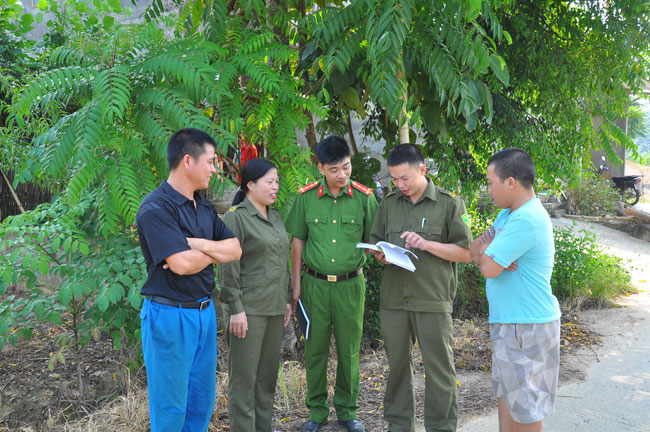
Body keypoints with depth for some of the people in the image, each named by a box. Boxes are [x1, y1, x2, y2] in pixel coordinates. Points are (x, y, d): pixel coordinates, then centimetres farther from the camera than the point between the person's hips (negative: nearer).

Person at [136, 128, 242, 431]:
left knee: (202, 398, 17)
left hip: (204, 311, 8)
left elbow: (235, 250, 3)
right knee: (171, 407, 6)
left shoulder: (204, 207, 10)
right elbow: (182, 264, -26)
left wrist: (197, 245, -15)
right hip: (170, 314, -8)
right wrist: (216, 252, -6)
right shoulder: (156, 208, -17)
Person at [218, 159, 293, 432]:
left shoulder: (275, 216, 14)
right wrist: (235, 309, -16)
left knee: (268, 371, 14)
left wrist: (287, 299, 18)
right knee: (244, 374, 0)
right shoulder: (235, 217, -10)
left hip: (274, 307, 8)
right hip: (249, 308, -8)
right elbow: (227, 267, -14)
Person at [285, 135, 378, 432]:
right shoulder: (306, 197, -1)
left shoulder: (364, 197, -2)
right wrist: (296, 283, 4)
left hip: (350, 283, 0)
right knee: (315, 349, 8)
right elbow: (297, 241, 6)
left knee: (349, 350, 9)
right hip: (314, 283, 0)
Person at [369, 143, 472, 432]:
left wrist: (427, 244, -16)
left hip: (432, 300, -4)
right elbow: (375, 242, 19)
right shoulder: (389, 204, 11)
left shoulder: (449, 203, -1)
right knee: (397, 364, 13)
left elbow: (465, 253, -2)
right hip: (393, 299, 4)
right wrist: (382, 255, -4)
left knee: (439, 368, 3)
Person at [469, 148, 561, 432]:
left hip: (527, 327, -10)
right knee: (505, 395, 19)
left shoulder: (526, 220, -23)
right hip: (508, 322, 10)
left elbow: (489, 268, -22)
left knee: (524, 407, 2)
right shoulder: (508, 213, 11)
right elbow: (475, 251, 11)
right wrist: (487, 253, -11)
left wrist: (486, 252, -2)